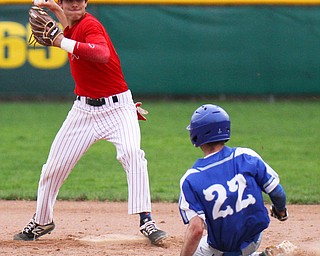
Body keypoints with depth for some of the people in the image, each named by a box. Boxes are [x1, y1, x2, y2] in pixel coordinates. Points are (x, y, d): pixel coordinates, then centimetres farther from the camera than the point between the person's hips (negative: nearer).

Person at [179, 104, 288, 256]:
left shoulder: (190, 179, -18)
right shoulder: (246, 157, -12)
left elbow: (196, 229, -27)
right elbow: (277, 192, -4)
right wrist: (281, 211, 18)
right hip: (253, 241, 6)